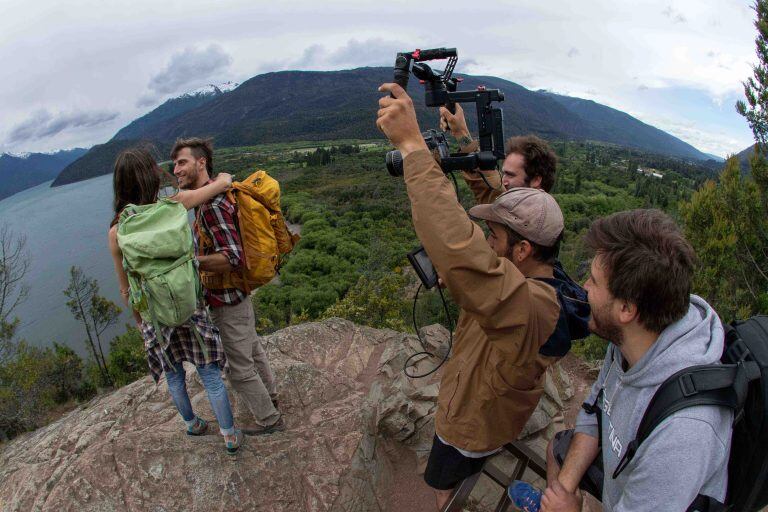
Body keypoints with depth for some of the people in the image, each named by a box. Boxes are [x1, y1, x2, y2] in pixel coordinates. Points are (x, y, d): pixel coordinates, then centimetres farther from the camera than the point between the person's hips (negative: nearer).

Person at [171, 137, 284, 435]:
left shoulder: (212, 205, -26)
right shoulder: (211, 196, 7)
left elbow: (232, 257, -32)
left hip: (227, 300, -10)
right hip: (236, 293, 10)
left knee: (240, 368, 6)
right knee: (252, 348, 27)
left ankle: (270, 420, 24)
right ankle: (270, 395, 48)